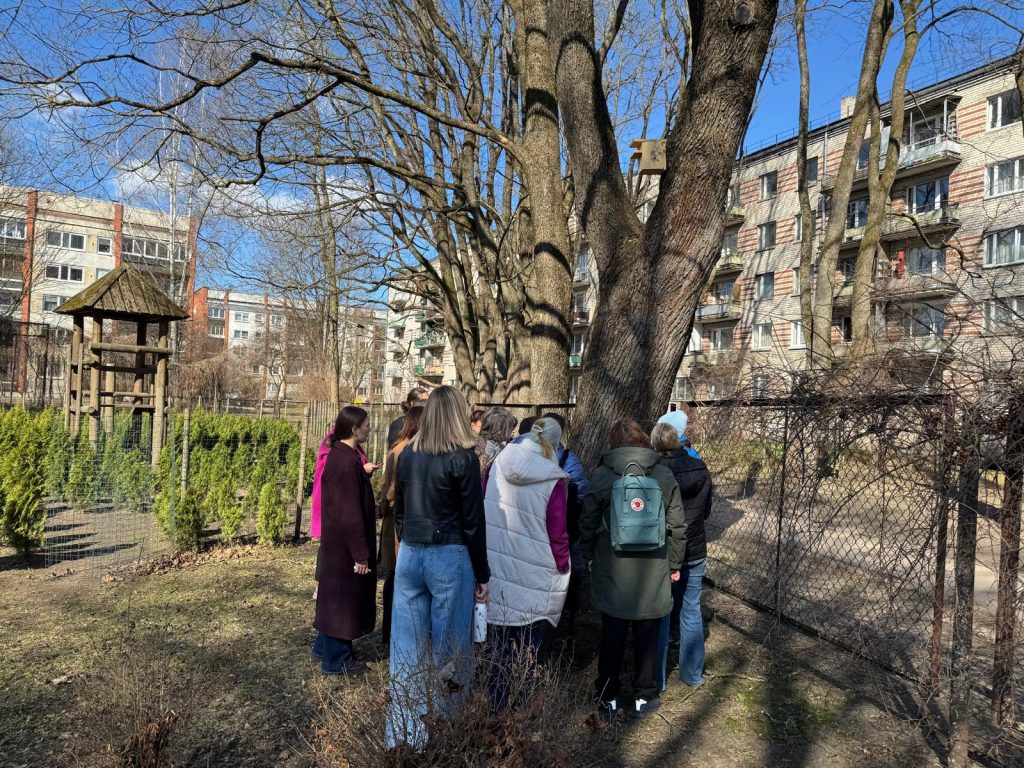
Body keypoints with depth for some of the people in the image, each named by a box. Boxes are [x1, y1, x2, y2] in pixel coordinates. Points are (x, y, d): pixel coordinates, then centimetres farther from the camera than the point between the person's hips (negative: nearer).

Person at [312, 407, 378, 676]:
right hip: (346, 543, -10)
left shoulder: (339, 454, 6)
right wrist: (361, 554, -21)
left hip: (335, 539, 10)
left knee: (336, 593, 22)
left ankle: (326, 646, 37)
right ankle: (336, 660, 18)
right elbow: (351, 512, -24)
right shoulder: (347, 461, -24)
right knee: (344, 596, 4)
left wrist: (362, 472, 19)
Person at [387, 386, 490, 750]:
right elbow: (473, 522, -8)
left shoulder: (407, 455, 6)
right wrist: (482, 574, -1)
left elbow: (399, 512, 13)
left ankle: (401, 735, 18)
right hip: (449, 557, -5)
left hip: (409, 555, 5)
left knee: (407, 647, 10)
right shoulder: (464, 458, -10)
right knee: (448, 645, 6)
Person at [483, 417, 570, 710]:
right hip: (536, 578, -4)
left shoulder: (500, 463, -3)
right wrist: (563, 566, 5)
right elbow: (557, 533, -11)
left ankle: (498, 705, 29)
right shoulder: (553, 480, -17)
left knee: (500, 643, 16)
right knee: (533, 645, 12)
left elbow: (481, 508, 6)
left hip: (497, 568, 4)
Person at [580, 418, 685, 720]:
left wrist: (590, 559, 10)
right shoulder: (664, 475, -3)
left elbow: (588, 525, -3)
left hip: (611, 572, -1)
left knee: (612, 638, 12)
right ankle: (644, 697, 28)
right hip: (652, 572, 1)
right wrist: (674, 564, 9)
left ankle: (608, 699, 24)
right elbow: (676, 525, -2)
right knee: (647, 637, 15)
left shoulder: (601, 475, -7)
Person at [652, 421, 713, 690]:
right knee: (691, 611, 15)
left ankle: (658, 678, 18)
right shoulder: (701, 469, -4)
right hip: (695, 551, 3)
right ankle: (693, 674, 27)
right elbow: (706, 510, 8)